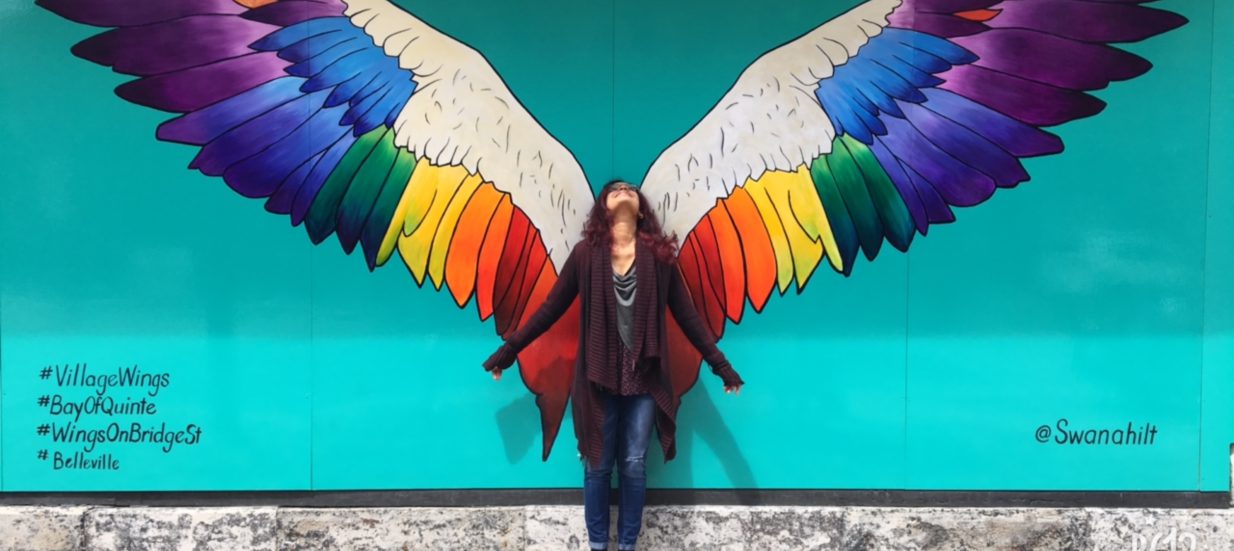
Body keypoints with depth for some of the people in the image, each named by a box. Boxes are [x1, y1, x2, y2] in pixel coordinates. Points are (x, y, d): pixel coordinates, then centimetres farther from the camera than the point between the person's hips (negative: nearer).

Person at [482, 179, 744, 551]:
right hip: (599, 376, -1)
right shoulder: (585, 254, 0)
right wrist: (508, 351, 6)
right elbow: (550, 308, 5)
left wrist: (721, 366, 7)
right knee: (598, 465, 8)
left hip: (644, 377, 1)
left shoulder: (659, 256, 2)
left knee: (634, 465, 9)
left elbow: (687, 315, 6)